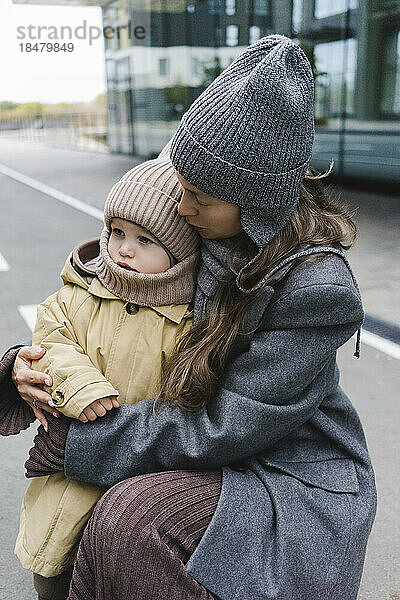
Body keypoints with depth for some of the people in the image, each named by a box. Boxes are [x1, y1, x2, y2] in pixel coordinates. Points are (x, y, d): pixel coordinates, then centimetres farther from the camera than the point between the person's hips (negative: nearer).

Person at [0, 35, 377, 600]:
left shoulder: (318, 287, -27)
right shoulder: (202, 235, -5)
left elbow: (228, 426, -25)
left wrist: (77, 443, -20)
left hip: (299, 480, -7)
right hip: (226, 459, 7)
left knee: (132, 522, -26)